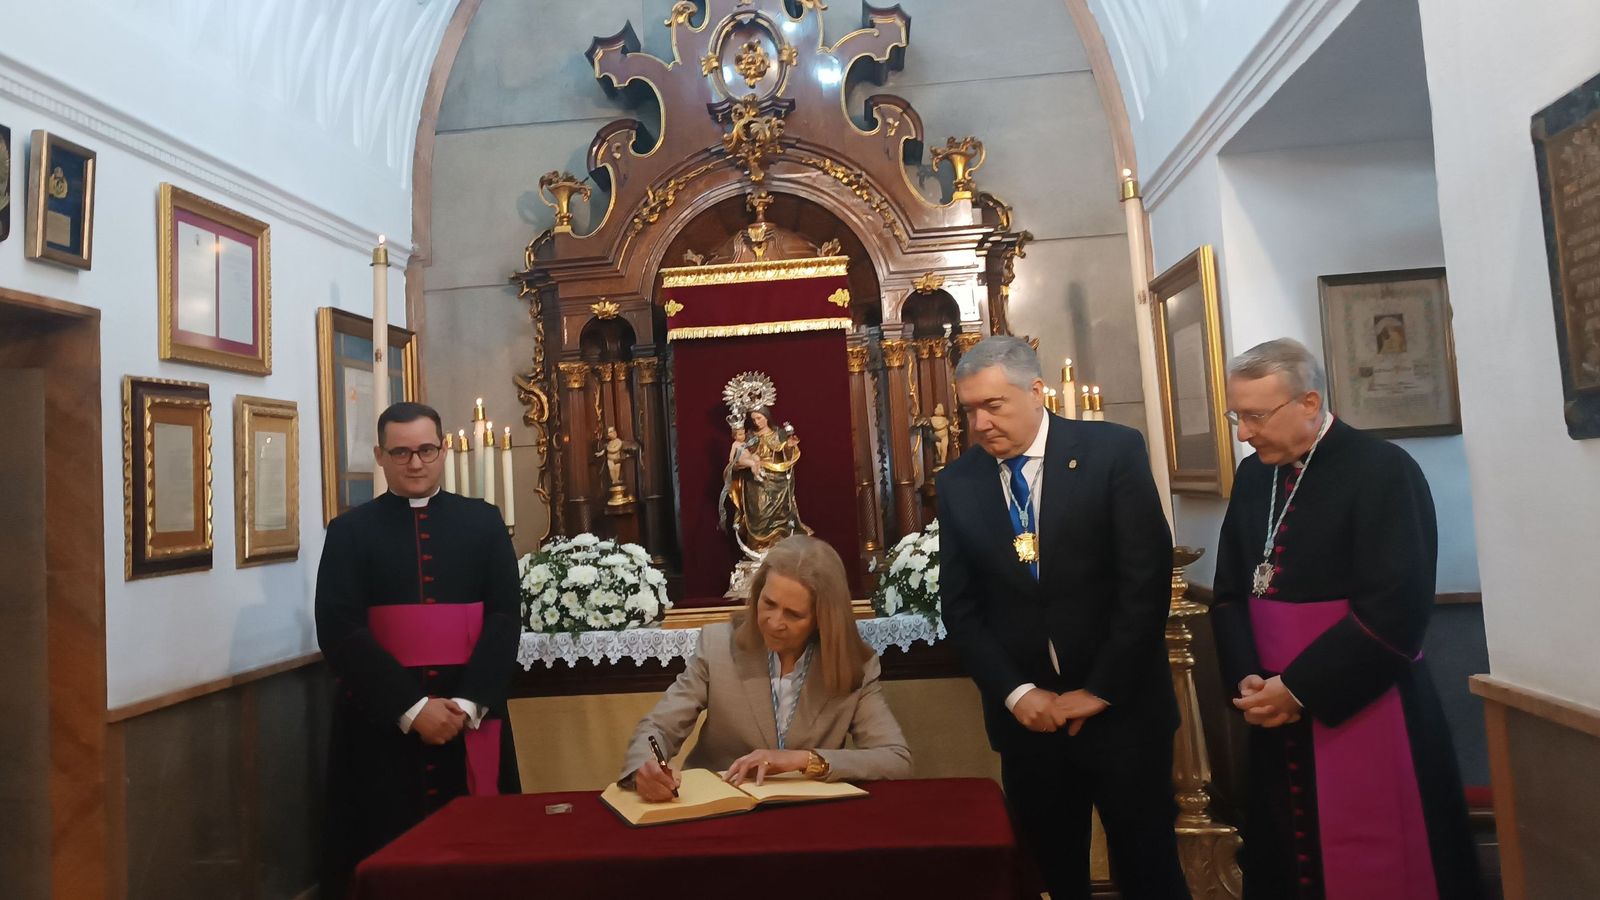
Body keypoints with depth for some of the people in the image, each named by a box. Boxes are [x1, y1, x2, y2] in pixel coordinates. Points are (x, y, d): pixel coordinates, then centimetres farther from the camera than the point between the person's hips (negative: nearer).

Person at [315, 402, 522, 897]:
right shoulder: (349, 531, 3)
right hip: (381, 720, -1)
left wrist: (468, 703, -13)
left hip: (471, 716, 1)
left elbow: (505, 618, -1)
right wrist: (411, 707, -14)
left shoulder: (483, 523, 6)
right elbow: (339, 630, -6)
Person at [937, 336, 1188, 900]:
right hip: (1026, 713, 2)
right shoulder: (957, 483, 2)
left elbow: (1146, 579, -10)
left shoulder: (1113, 451, -7)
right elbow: (960, 606, 2)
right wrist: (1015, 692, -8)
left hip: (1121, 706, -2)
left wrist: (1100, 690, -11)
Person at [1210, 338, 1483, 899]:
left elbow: (1394, 611, -19)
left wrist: (1298, 688, -16)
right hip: (1278, 716, 6)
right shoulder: (1252, 476, 6)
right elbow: (1230, 591, 10)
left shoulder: (1383, 471, -13)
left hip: (1364, 714, -6)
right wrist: (1247, 678, -6)